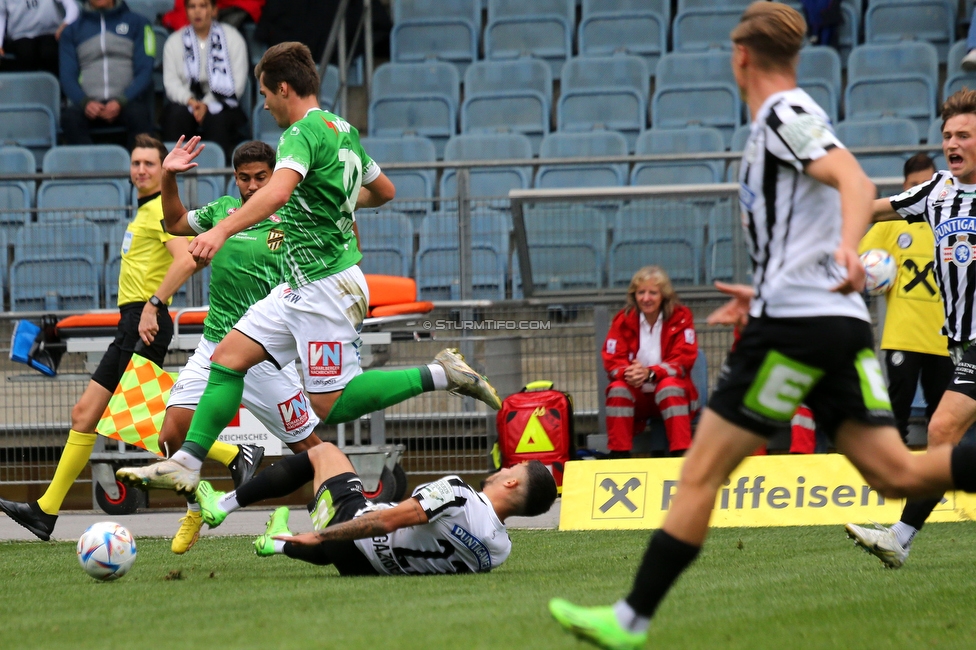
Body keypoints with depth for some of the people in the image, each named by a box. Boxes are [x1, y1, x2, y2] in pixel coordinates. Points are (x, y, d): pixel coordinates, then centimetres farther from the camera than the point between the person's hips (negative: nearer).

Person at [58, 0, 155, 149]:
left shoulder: (136, 23, 15)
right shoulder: (72, 31, 19)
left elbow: (145, 71, 6)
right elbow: (67, 76, 9)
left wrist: (120, 102, -13)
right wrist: (85, 102, -13)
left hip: (126, 102, -1)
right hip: (89, 102, 1)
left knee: (138, 114, -35)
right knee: (71, 117, -33)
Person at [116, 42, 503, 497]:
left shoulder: (303, 133, -16)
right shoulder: (342, 130, 13)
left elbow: (277, 191, -36)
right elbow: (383, 191, 26)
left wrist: (222, 231, -45)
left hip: (326, 287, -10)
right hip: (303, 287, 10)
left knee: (330, 405, -7)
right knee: (229, 354, 4)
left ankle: (438, 375, -3)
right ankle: (186, 464, 2)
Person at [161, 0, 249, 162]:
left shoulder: (232, 38, 6)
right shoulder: (175, 41, 13)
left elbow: (238, 81, -4)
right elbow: (170, 82, 3)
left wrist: (207, 104, -17)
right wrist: (190, 101, -18)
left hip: (220, 103, -2)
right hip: (185, 103, 2)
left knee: (217, 118, -35)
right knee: (175, 115, -32)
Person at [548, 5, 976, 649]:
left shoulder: (784, 114, -5)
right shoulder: (796, 117, 23)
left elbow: (855, 181, -22)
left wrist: (848, 246, -41)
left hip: (795, 323, -9)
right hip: (841, 323, 9)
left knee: (701, 472, -3)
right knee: (895, 472, -2)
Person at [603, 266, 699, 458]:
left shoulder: (680, 317, -7)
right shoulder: (623, 320, -3)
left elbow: (684, 359, -15)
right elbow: (612, 361, -8)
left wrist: (650, 373, -32)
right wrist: (627, 372, -34)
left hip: (671, 392, -1)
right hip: (636, 397, 2)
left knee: (670, 386, -33)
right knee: (618, 389, -28)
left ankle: (682, 455, -36)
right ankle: (618, 456, -29)